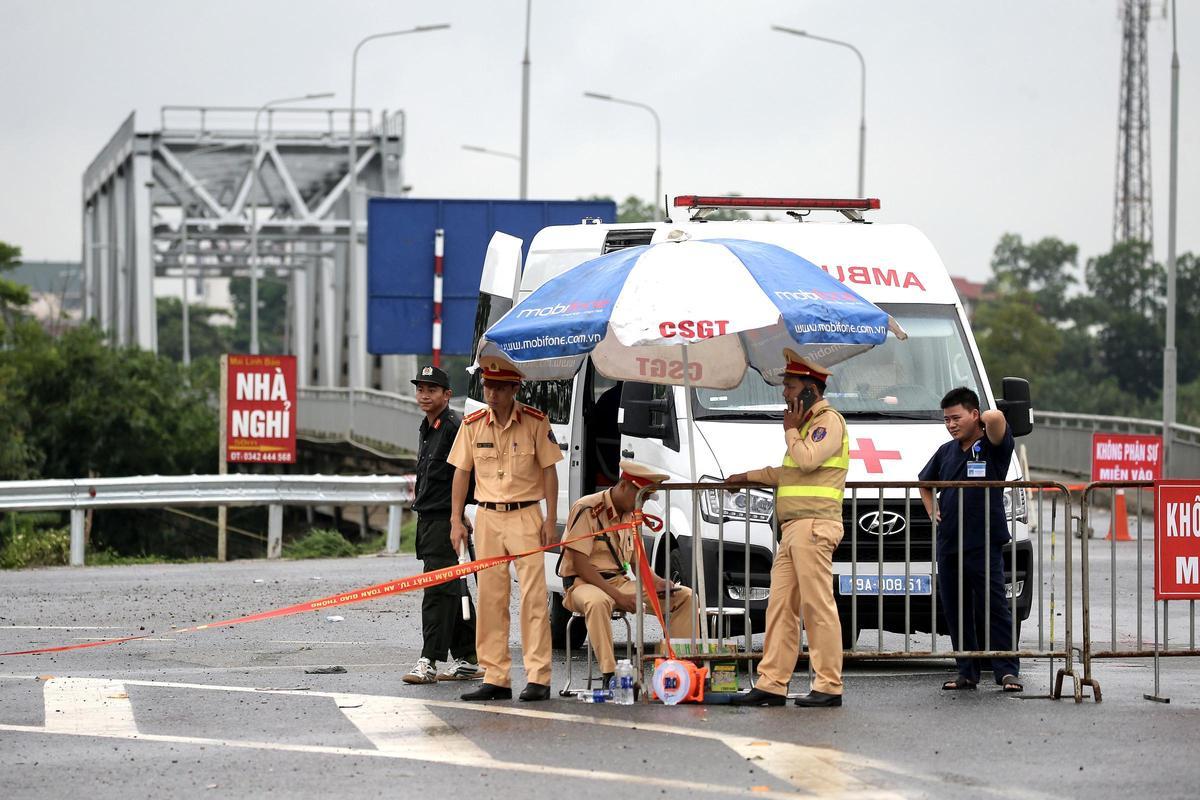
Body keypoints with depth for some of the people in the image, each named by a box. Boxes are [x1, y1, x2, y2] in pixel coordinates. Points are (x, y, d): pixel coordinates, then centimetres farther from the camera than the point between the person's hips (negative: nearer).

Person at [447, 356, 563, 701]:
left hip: (525, 516, -3)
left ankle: (538, 677, -8)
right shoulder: (472, 425, 4)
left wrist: (551, 520, -6)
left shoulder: (535, 422, -4)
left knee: (533, 595, -8)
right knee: (490, 597, 4)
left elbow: (549, 471, -1)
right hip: (487, 517, 3)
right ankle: (496, 678, 9)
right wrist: (456, 520, 2)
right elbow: (461, 473, 9)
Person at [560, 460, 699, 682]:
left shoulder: (631, 514, 12)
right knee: (597, 602, -44)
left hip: (620, 582, 8)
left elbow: (636, 562, 18)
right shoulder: (588, 510, -14)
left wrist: (657, 582, -4)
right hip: (584, 584, -8)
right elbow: (580, 566, -19)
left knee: (685, 596, -4)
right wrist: (618, 597, -24)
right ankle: (610, 677, -45)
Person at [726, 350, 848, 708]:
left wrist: (790, 429, -3)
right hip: (793, 529, 10)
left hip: (814, 526, -10)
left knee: (818, 605, -11)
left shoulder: (829, 420, -5)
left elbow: (807, 460, -19)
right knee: (780, 605, 6)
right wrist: (749, 477, 40)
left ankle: (829, 685, -11)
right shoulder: (809, 423, 26)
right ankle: (771, 684, 5)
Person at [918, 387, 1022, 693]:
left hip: (984, 544, -6)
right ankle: (967, 672, 14)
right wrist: (932, 511, 16)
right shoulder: (946, 452, 15)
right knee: (955, 611, 7)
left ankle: (1007, 671, -6)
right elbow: (925, 484, 33)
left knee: (992, 608, -8)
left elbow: (996, 418, -27)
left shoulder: (992, 447, -4)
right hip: (948, 545, 6)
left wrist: (986, 419, -4)